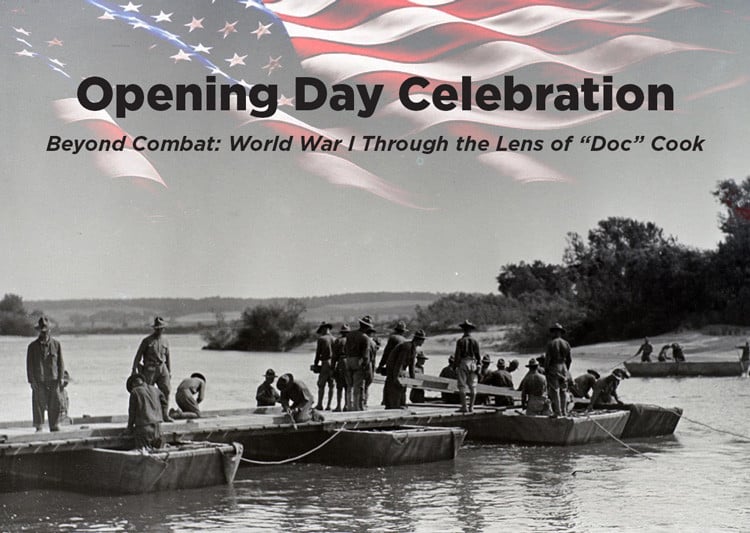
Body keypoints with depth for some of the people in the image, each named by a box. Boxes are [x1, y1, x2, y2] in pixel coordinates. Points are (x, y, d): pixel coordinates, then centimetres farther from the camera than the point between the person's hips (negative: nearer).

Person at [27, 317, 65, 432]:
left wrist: (61, 378, -1)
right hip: (39, 381, -1)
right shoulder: (33, 346, 2)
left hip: (53, 380, 1)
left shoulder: (56, 344, 6)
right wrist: (31, 381, -6)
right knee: (39, 405, -1)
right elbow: (29, 365, 1)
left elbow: (60, 362, 7)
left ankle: (54, 426, 13)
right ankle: (39, 428, 7)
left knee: (54, 405, 3)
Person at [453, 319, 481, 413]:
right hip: (473, 364, 3)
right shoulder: (475, 341, 3)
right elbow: (478, 355, 3)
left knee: (462, 386, 0)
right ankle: (471, 406, 6)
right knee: (473, 387, 7)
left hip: (462, 364, -3)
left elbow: (457, 355, -6)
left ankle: (464, 406, -4)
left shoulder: (461, 341, -5)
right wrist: (478, 365, 10)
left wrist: (456, 366, 0)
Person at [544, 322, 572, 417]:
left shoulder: (550, 344, -11)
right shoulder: (566, 344, 3)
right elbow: (569, 359, 7)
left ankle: (557, 412, -1)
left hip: (553, 368, -4)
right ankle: (564, 412, 13)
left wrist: (545, 370, -5)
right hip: (563, 367, 5)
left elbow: (547, 358, -13)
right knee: (563, 391, 11)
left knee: (554, 391, 0)